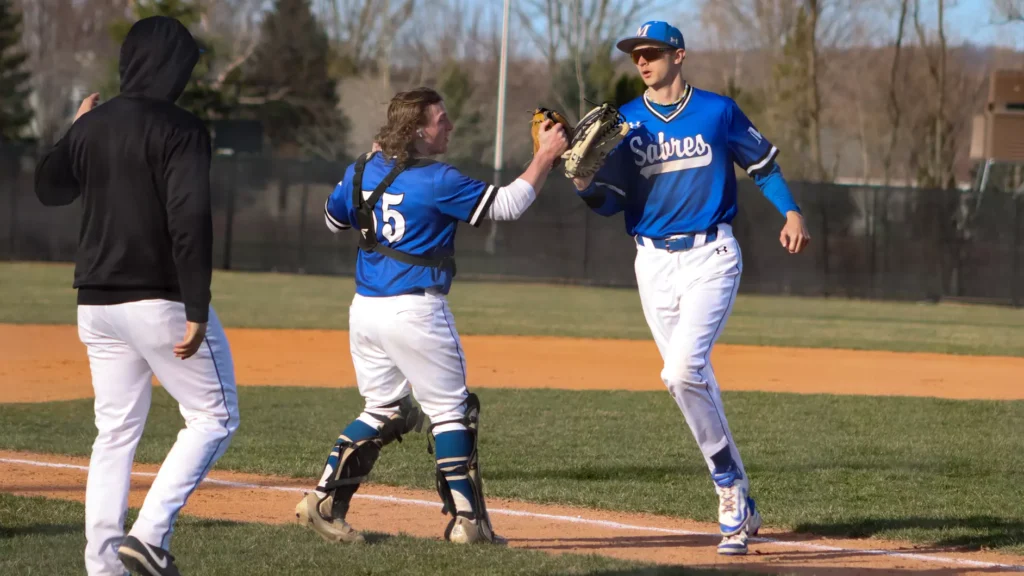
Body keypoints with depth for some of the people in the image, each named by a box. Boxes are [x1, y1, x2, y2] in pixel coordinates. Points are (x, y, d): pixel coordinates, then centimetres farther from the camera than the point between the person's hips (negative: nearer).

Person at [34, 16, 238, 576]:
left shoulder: (91, 127, 7)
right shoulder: (179, 129, -12)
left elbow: (48, 187, 25)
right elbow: (190, 221, -20)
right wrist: (196, 312, -20)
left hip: (96, 302, 7)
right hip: (160, 299, -7)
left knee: (115, 432, 12)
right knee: (214, 416, 4)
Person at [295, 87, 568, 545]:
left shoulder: (363, 170, 6)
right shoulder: (438, 181, -14)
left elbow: (334, 218, 23)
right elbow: (506, 205, -11)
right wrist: (545, 156, -3)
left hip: (365, 309, 7)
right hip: (414, 310, -7)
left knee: (384, 410, 17)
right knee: (450, 410, 3)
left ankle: (324, 501, 9)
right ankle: (467, 521, 1)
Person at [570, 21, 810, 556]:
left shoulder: (718, 111, 0)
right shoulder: (626, 122, 5)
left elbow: (762, 163, 11)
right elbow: (609, 201, 0)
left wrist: (791, 212, -2)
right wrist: (580, 178, -19)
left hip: (710, 256, -4)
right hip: (653, 263, 4)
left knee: (683, 369, -23)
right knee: (692, 381, 6)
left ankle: (731, 491, -12)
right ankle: (738, 504, 16)